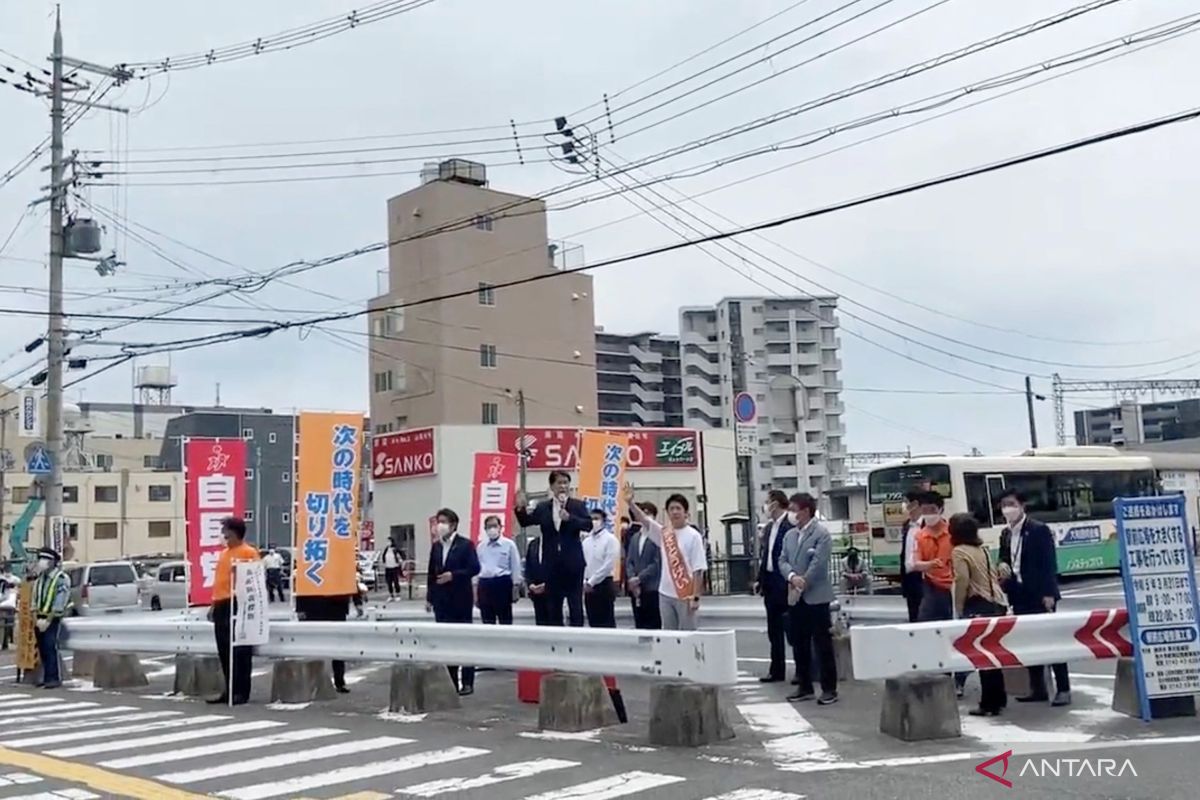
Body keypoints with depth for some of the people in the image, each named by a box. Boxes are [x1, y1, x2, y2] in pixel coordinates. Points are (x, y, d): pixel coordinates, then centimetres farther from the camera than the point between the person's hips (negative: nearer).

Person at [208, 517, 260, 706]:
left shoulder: (248, 552, -5)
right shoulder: (224, 553, 20)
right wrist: (214, 604, 19)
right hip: (221, 606, 9)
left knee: (239, 651, -5)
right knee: (224, 652, 10)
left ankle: (242, 692, -1)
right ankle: (229, 691, 17)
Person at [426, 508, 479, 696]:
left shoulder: (465, 545, -5)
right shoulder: (436, 546, 11)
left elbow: (475, 568, -11)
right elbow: (432, 572, 12)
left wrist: (453, 575, -20)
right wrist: (430, 596, 8)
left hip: (460, 599, -5)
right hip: (441, 600, 5)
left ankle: (467, 682, 6)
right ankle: (450, 681, 9)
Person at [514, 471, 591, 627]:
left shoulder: (578, 505, 1)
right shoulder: (542, 507, 8)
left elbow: (588, 525, -10)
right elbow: (526, 522, 6)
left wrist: (569, 518, -24)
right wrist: (521, 508, -12)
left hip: (573, 562, -2)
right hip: (552, 563, 3)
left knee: (575, 604, 1)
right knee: (552, 605, 8)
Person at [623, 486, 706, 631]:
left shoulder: (693, 536, -7)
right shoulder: (664, 532, 7)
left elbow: (698, 570, -10)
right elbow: (643, 519, -5)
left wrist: (696, 597, -14)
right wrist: (630, 502, -22)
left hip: (685, 596, -5)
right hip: (665, 594, 5)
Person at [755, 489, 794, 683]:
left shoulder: (791, 524, -14)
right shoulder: (769, 527, 13)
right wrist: (760, 579, 15)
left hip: (785, 584, -9)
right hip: (770, 584, 9)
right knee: (774, 631, 13)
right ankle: (777, 670, 21)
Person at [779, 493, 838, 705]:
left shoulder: (822, 533, -8)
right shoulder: (790, 535, 13)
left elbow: (818, 563, -15)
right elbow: (782, 560, 6)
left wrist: (802, 584, -14)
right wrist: (792, 577, -13)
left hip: (816, 597, -7)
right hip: (795, 598, 7)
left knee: (823, 645, -2)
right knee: (799, 645, 10)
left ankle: (829, 689, 4)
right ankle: (805, 687, 19)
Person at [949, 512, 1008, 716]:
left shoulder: (959, 552, -8)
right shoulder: (982, 549, 15)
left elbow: (962, 582, -16)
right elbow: (992, 577, 15)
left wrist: (959, 609, -6)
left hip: (979, 606, -8)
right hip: (996, 603, 8)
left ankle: (989, 704, -1)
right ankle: (998, 699, 23)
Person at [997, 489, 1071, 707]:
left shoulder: (1039, 530, -9)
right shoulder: (1005, 534, 12)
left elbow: (1049, 563, -13)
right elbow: (1003, 558, 20)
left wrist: (1048, 593, -18)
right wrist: (1002, 566, -4)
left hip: (1040, 595, -7)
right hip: (1019, 596, 7)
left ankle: (1063, 689, 2)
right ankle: (1038, 688, 16)